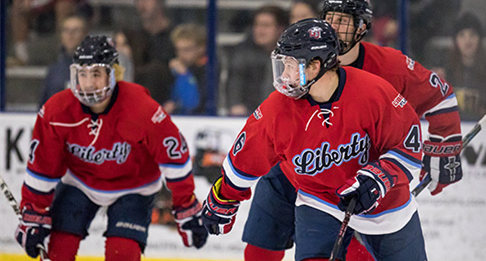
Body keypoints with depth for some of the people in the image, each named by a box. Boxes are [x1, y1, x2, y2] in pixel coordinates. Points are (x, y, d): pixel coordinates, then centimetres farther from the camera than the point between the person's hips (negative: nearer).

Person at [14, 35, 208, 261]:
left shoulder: (142, 109, -31)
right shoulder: (57, 111, -24)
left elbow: (175, 156, -20)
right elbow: (42, 166, -11)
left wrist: (187, 211, -15)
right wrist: (33, 216, -7)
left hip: (132, 186, -2)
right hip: (78, 181, 2)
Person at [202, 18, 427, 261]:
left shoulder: (373, 93, -25)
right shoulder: (277, 108, -19)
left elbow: (409, 142, -15)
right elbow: (246, 159, -3)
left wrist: (376, 179, -28)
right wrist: (222, 203, 8)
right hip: (319, 202, 0)